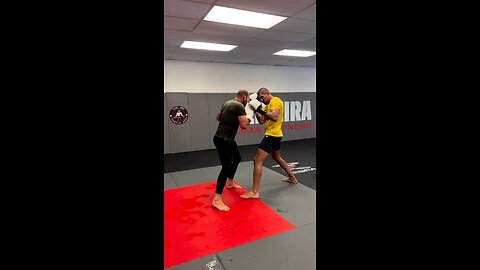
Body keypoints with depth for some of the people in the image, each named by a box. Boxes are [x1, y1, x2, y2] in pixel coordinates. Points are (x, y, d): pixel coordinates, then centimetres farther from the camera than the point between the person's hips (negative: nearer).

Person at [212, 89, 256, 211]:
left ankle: (230, 183, 42)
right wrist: (250, 114, -4)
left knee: (237, 158, 25)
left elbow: (218, 117, 22)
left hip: (226, 138, 10)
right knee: (227, 166, -13)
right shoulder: (240, 106, -15)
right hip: (223, 139, -10)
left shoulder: (227, 103, 12)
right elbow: (244, 125, -20)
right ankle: (217, 199, -11)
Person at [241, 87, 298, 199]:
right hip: (274, 135, 11)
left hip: (272, 135, -11)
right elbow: (261, 121, 11)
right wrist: (255, 109, 1)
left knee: (257, 161, -14)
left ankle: (255, 192, -14)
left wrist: (260, 109, -26)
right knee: (277, 158, 29)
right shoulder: (268, 105, 17)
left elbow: (274, 117, -27)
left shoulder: (276, 100, -11)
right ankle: (292, 178, 43)